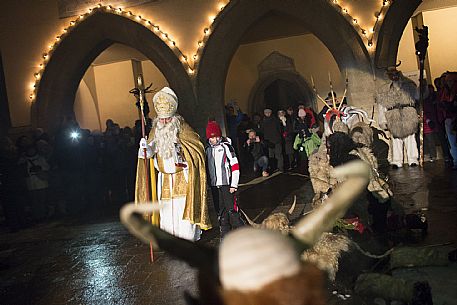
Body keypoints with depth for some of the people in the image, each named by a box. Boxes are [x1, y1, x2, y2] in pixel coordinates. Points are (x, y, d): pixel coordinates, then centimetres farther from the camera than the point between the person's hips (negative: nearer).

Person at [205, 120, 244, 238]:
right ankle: (225, 236, 18)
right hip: (214, 184, 5)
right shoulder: (207, 149, 10)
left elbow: (235, 166, -7)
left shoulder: (226, 146, -5)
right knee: (220, 211, 9)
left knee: (231, 209, -7)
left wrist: (234, 184, -11)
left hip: (226, 183, -5)